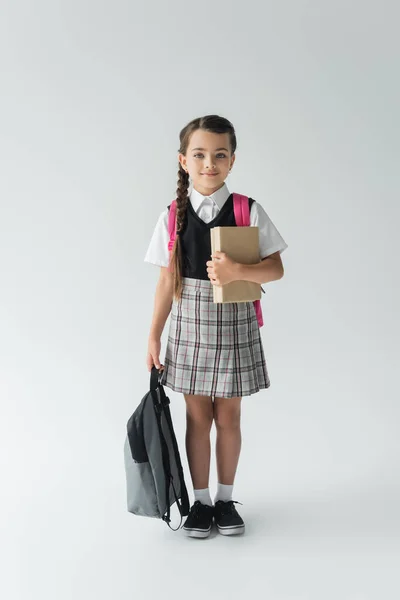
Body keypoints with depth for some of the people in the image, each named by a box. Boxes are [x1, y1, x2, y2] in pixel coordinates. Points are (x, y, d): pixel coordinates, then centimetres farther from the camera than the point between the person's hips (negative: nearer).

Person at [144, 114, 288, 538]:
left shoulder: (249, 211, -5)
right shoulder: (173, 216, -1)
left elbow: (276, 269, -6)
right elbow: (166, 281, 1)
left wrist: (238, 272, -25)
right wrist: (153, 337, 1)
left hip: (234, 325, -1)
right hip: (189, 325, 1)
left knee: (227, 416, 10)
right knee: (197, 417, 10)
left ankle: (225, 498, 29)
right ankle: (200, 500, 26)